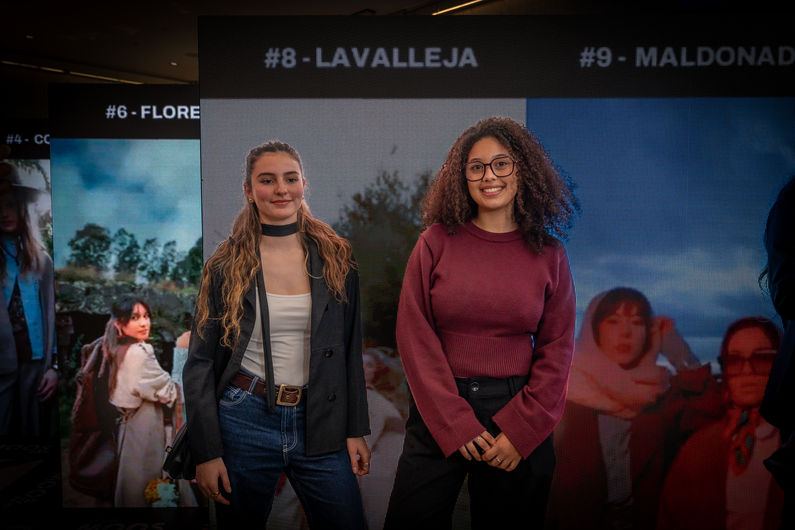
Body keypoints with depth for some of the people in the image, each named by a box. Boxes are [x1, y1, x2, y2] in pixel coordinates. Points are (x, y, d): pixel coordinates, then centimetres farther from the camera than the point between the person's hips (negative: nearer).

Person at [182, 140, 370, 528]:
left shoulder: (335, 257, 2)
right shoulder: (226, 266, -3)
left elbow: (350, 350, 7)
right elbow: (200, 363, -1)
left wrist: (356, 430, 3)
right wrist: (206, 452, -5)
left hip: (319, 424, 2)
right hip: (245, 421, -1)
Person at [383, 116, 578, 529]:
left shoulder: (548, 253, 1)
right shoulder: (437, 242, -1)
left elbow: (556, 349, 2)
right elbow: (415, 337, -4)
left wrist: (520, 431, -7)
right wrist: (455, 424, -9)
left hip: (518, 417, 1)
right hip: (438, 413, 0)